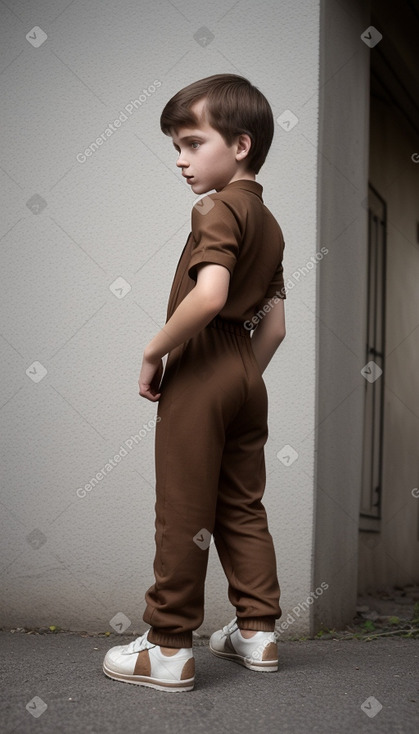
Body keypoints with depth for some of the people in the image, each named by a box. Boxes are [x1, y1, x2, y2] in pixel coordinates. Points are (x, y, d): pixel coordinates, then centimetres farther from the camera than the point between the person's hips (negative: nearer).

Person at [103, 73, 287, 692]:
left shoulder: (218, 207, -12)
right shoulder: (269, 223, 15)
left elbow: (209, 295, -28)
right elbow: (275, 324, 15)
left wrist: (154, 352, -18)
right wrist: (245, 378, 20)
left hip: (199, 365, -9)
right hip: (247, 372, 9)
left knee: (184, 511, -1)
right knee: (243, 505, 15)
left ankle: (169, 648, 8)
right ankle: (258, 630, 22)